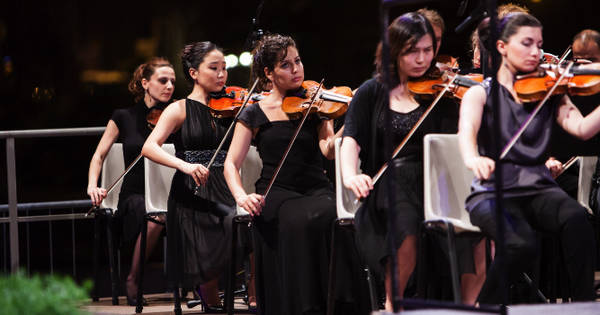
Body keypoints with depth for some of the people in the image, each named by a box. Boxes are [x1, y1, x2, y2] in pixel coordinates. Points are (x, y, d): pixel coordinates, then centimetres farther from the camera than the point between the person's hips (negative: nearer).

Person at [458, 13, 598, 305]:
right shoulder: (481, 93, 3)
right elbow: (466, 130, -19)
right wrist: (473, 158, -43)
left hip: (539, 188, 3)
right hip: (494, 191, -3)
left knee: (576, 217, -32)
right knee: (521, 244, -33)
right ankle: (484, 307, -6)